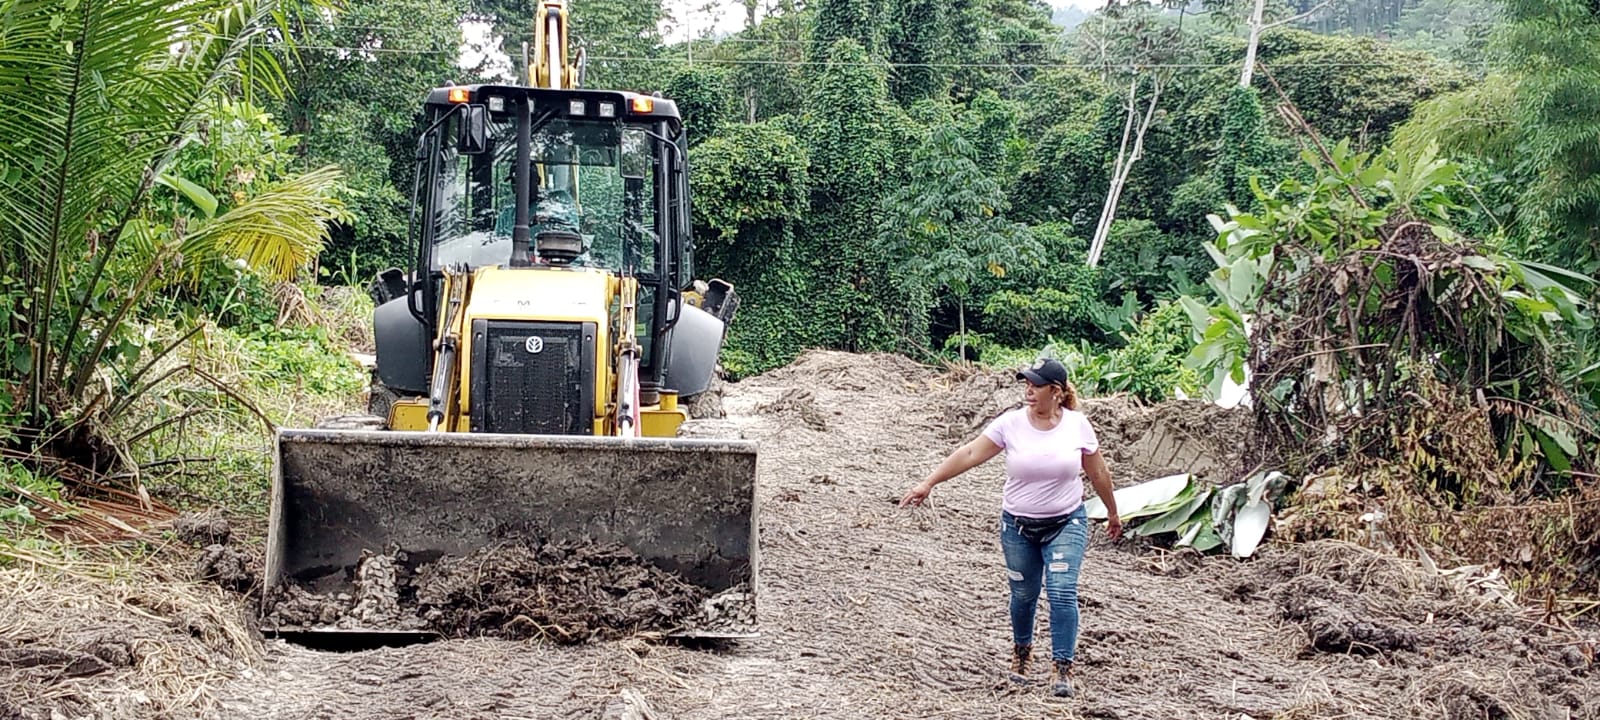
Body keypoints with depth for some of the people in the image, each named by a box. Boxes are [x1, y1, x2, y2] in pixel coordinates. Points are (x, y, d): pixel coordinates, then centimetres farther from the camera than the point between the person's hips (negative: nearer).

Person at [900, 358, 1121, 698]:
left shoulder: (1077, 425, -8)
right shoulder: (1010, 423, -10)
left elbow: (1098, 473, 4)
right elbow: (969, 454, -13)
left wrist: (1112, 513, 15)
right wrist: (928, 483, -20)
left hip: (1066, 524, -1)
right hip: (1018, 525, 1)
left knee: (1062, 593, -13)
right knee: (1023, 594, 13)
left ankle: (1063, 669, -5)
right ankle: (1021, 651, 40)